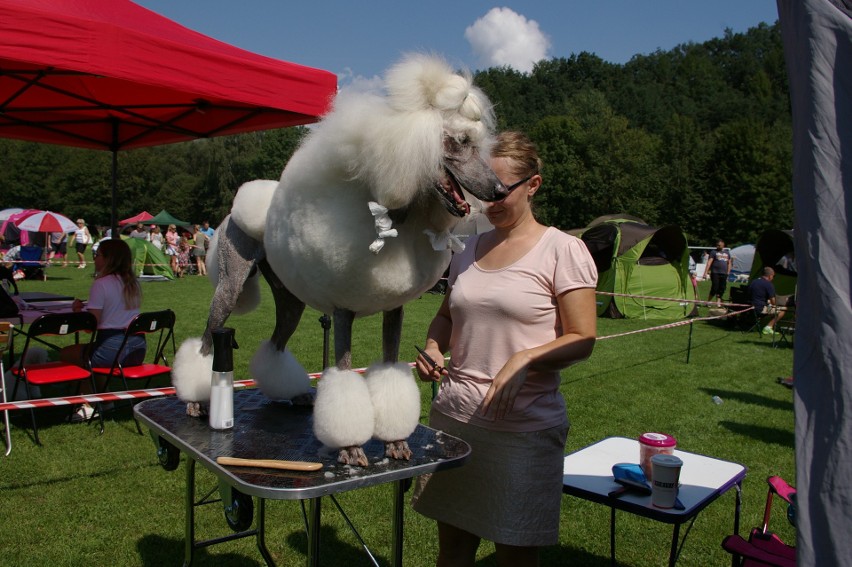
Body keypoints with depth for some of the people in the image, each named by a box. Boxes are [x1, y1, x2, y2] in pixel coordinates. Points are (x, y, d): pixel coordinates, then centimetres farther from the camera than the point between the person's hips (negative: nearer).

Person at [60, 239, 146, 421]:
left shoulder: (101, 284, -10)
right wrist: (87, 307, 24)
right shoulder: (133, 283, 12)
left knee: (66, 353, 16)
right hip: (138, 349, 8)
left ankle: (89, 405, 14)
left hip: (111, 350, -8)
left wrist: (77, 310, 8)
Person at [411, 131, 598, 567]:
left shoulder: (563, 250, -6)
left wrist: (524, 359, -25)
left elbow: (582, 340, -9)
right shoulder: (470, 249, 10)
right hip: (454, 416, 5)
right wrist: (433, 348, 1)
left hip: (523, 427, -5)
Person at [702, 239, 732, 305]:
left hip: (724, 274, 5)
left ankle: (718, 301, 10)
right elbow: (709, 262, -7)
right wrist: (705, 272, -16)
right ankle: (708, 301, 4)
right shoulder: (713, 252, 2)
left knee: (721, 289, 3)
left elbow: (729, 263, 23)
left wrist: (728, 273, 14)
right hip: (715, 273, -5)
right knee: (714, 288, -8)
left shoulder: (727, 252, 17)